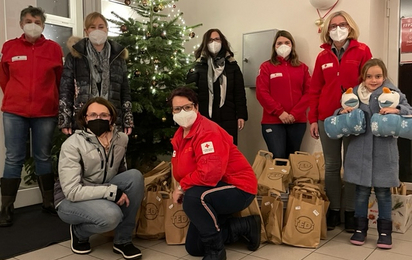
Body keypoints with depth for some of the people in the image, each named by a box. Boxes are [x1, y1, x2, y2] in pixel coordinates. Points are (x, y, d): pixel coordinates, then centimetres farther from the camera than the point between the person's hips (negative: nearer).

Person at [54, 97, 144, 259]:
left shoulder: (121, 139, -5)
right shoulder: (73, 144, -20)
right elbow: (71, 191, -26)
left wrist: (126, 193, -6)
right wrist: (112, 192, -29)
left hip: (104, 195, 5)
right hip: (71, 201, -5)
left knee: (135, 176, -21)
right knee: (111, 215, -35)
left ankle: (123, 241, -9)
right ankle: (79, 232, 2)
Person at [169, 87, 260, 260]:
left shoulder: (208, 132, -25)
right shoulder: (179, 135, 5)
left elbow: (210, 172, -38)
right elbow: (181, 169, 10)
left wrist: (182, 187, -24)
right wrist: (182, 188, -12)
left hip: (238, 188, -10)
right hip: (216, 191, 10)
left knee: (192, 197, -38)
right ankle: (246, 226, 23)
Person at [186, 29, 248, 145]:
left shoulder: (232, 65, 8)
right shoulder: (199, 65, 5)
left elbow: (239, 92, 5)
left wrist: (241, 115, -2)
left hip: (228, 118, 1)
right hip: (204, 118, -1)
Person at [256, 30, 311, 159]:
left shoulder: (302, 67, 13)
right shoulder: (266, 67, 5)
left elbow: (308, 92, 5)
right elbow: (262, 93, -4)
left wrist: (295, 114, -9)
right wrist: (279, 112, -12)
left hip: (297, 121, 3)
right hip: (273, 121, -3)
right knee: (278, 158, -8)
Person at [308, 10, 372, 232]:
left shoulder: (362, 51, 2)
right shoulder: (323, 57, 9)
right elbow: (315, 90, 8)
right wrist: (313, 119, 3)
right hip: (327, 118, 2)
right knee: (331, 166, 7)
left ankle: (350, 211, 15)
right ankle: (333, 210, 17)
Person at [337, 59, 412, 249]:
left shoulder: (393, 93, -2)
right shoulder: (354, 94, 4)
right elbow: (343, 117, 13)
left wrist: (397, 110, -24)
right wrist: (342, 112, -9)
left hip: (384, 153, -1)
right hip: (360, 152, 2)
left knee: (383, 193, 10)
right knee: (361, 192, 11)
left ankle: (385, 231, 24)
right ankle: (360, 228, 25)